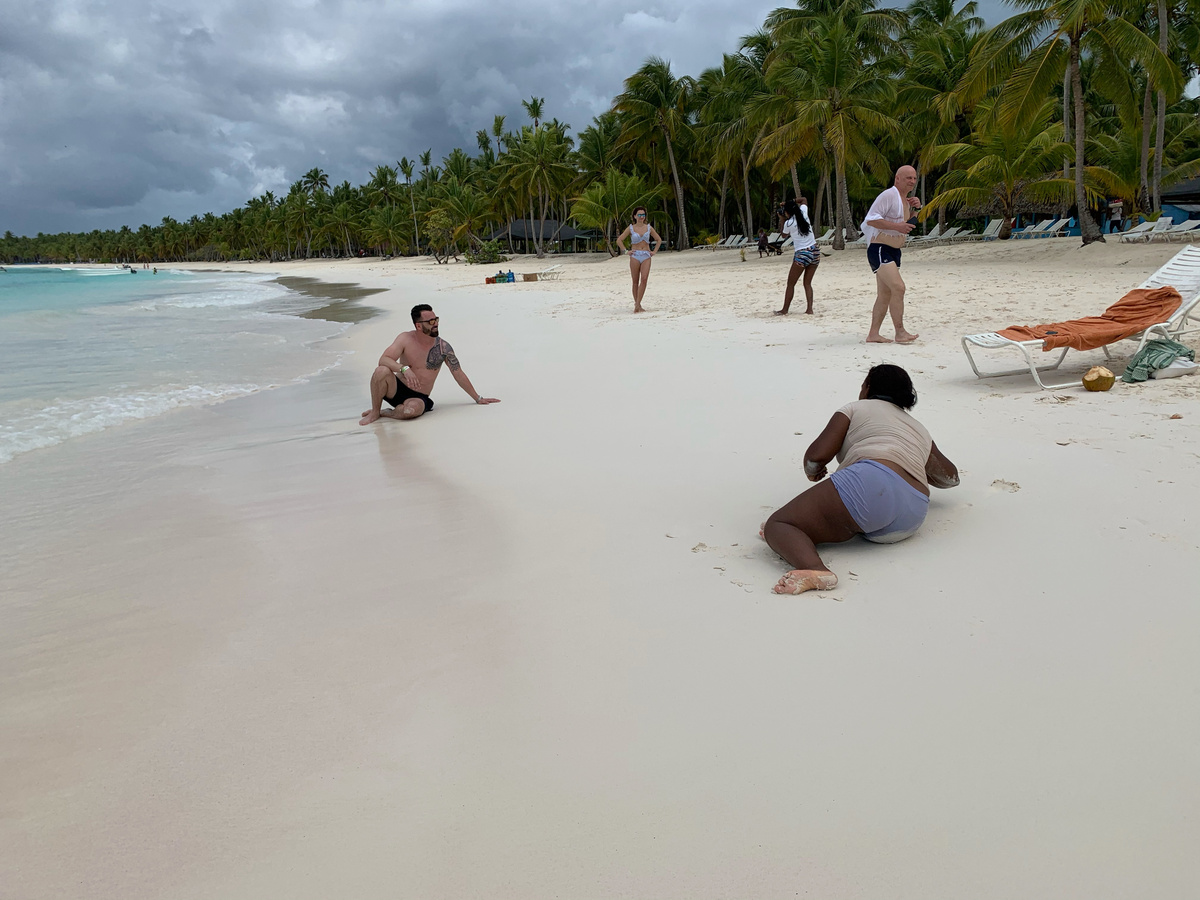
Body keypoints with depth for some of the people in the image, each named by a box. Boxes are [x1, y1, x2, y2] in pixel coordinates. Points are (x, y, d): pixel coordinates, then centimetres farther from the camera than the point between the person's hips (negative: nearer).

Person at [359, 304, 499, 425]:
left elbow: (459, 375, 4)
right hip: (397, 389, 1)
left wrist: (478, 398, 8)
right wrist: (404, 368, -35)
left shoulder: (443, 348, -5)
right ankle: (375, 411, -10)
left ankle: (383, 412, -7)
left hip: (419, 397, 0)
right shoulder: (405, 339, -6)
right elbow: (383, 360, -16)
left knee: (413, 409, -39)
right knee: (382, 371, -32)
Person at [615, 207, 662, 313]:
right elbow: (619, 240, 6)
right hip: (635, 256, -1)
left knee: (644, 279, -15)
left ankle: (637, 305, -17)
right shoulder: (631, 228, 4)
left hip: (646, 256, 1)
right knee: (635, 281, 1)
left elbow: (659, 240, 20)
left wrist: (654, 251, 8)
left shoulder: (649, 227, 10)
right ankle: (636, 303, 10)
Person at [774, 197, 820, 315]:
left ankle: (785, 310, 10)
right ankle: (809, 309, 2)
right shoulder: (804, 212, 1)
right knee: (807, 283, 11)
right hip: (815, 251, 6)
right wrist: (791, 202, 17)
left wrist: (781, 219, 16)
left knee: (791, 284, 6)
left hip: (802, 254, -5)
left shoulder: (788, 223, -11)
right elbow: (803, 200, 23)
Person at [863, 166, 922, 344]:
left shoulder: (905, 199, 17)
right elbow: (871, 219, -21)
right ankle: (900, 333, -16)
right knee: (898, 287, -19)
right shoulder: (888, 195, -12)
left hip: (893, 251, 10)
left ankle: (873, 334, 13)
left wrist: (914, 208, 11)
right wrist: (897, 226, -25)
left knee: (885, 294, 9)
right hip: (879, 249, -10)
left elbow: (906, 222, 31)